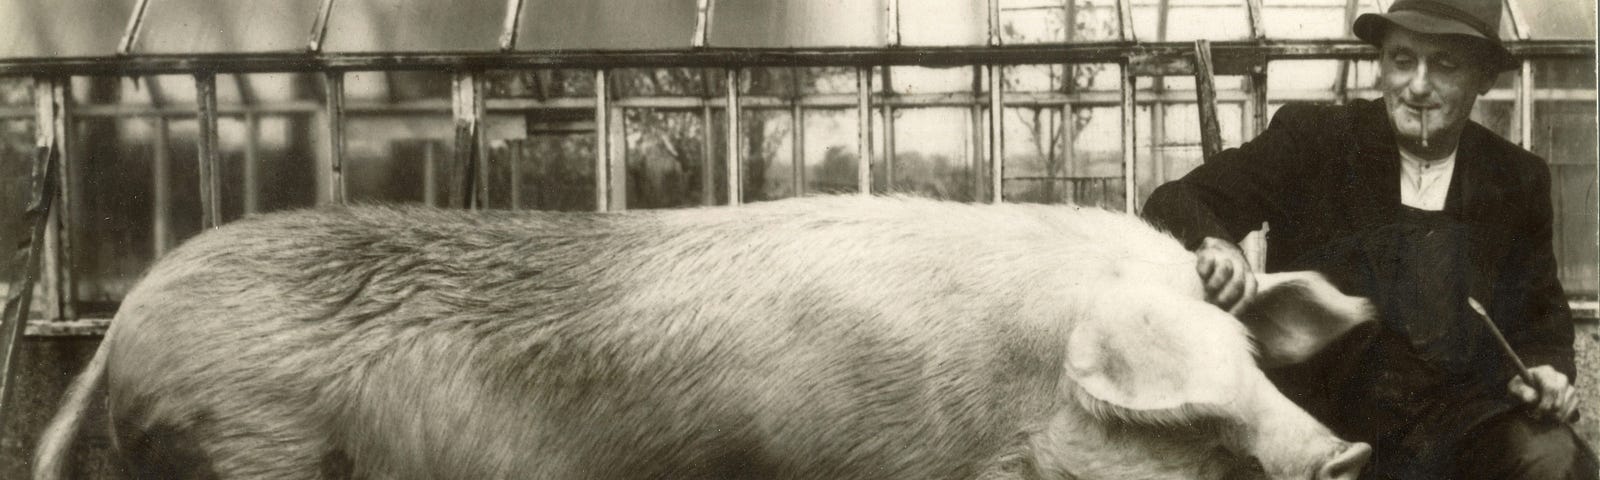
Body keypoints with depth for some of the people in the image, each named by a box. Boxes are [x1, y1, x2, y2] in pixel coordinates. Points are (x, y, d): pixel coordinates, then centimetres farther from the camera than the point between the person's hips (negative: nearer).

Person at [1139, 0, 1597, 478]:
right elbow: (1176, 203, -5)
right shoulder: (1311, 138, 0)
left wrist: (1548, 367, -1)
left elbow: (1542, 308, 22)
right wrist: (1211, 242, -29)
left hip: (1461, 416, 2)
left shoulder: (1518, 180, 9)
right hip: (1320, 412, -2)